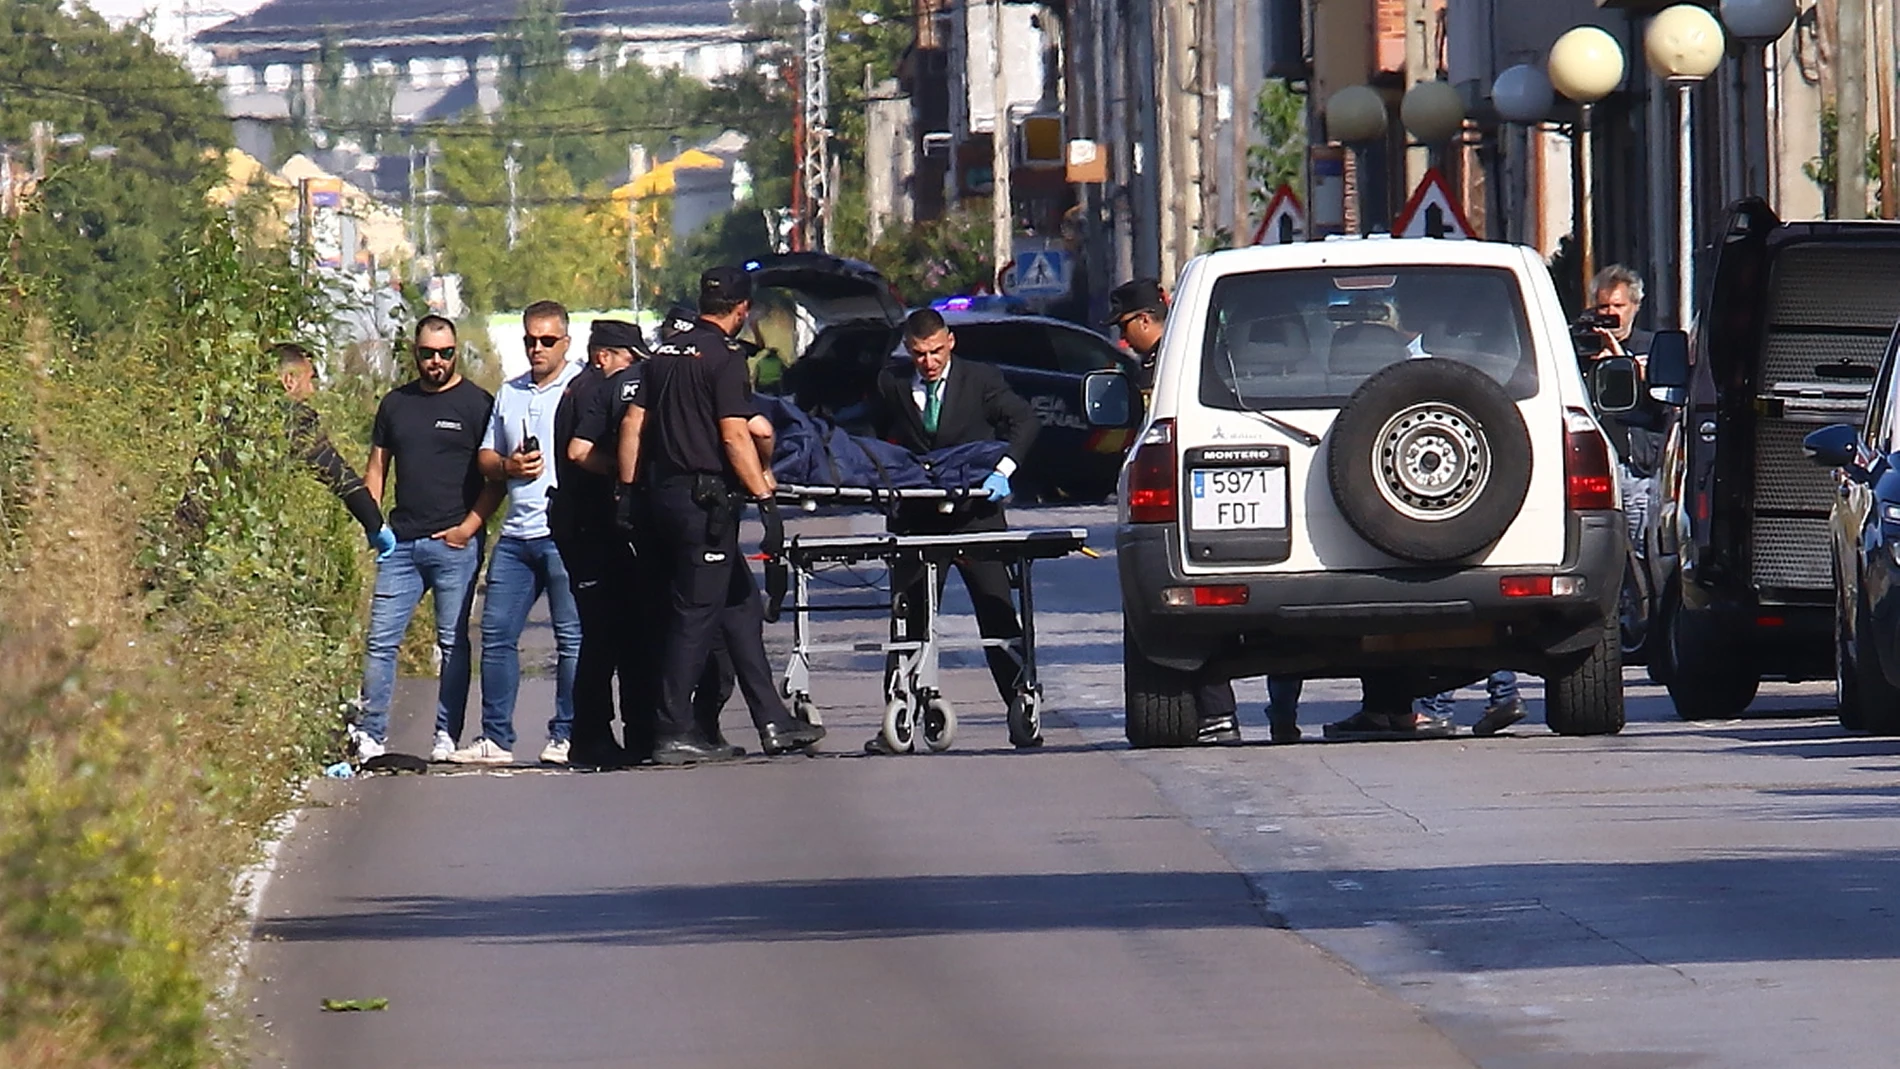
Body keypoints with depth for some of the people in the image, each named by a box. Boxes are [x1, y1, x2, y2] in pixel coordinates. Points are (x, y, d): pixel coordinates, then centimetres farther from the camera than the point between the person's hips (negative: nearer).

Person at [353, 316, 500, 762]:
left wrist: (470, 526, -9)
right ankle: (370, 736, 2)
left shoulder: (476, 404, 3)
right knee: (381, 640, -1)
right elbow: (377, 467, 19)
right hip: (401, 542, 4)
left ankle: (447, 738, 3)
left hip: (454, 544, -4)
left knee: (453, 642, -1)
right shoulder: (395, 403, 15)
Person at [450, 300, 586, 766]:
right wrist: (509, 466, 3)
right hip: (516, 534, 6)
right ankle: (495, 739, 9)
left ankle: (565, 736, 1)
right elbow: (485, 458, 23)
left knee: (572, 638, -4)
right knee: (497, 634, 4)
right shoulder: (510, 393, 20)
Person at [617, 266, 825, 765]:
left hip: (664, 494, 8)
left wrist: (626, 491, 15)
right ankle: (674, 733, -4)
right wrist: (764, 498, -18)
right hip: (706, 499, -8)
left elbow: (633, 423, 13)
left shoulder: (666, 353, 14)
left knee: (741, 610, 13)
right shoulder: (725, 356, -10)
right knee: (696, 613, -4)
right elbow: (734, 436, -17)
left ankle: (773, 723, 14)